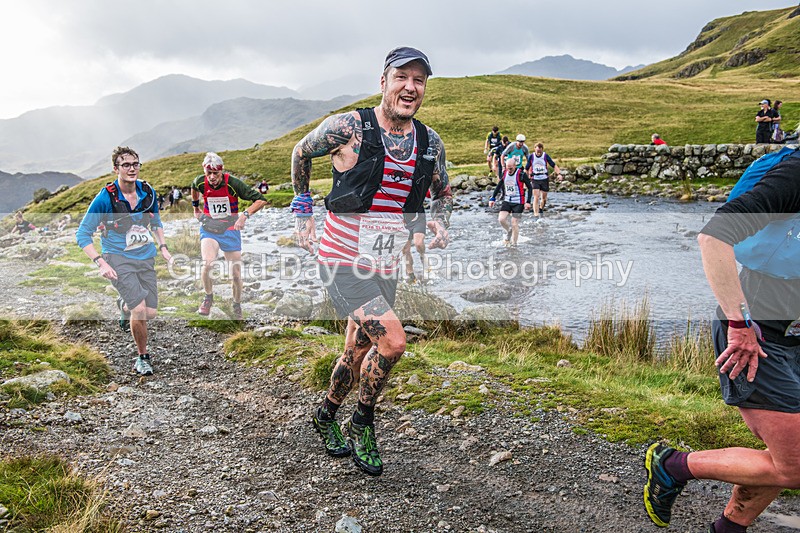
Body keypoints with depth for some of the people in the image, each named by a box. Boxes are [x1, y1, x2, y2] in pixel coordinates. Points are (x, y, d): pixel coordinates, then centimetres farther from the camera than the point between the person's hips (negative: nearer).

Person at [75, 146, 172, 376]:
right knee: (140, 309, -19)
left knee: (151, 313, 2)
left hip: (146, 257, 5)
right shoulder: (105, 198, -15)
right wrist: (100, 263, -21)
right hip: (118, 259, -5)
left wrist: (163, 248, 6)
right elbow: (82, 235, -10)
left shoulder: (148, 192, -1)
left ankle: (125, 307, 39)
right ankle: (142, 357, 4)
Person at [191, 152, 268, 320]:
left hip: (230, 230, -1)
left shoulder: (233, 183, -20)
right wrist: (195, 208, 19)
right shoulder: (200, 182, -10)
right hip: (209, 229, 1)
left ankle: (237, 307, 29)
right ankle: (208, 297, 3)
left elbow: (261, 200, -22)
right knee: (207, 264, -26)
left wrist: (245, 215, -33)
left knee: (236, 275, 1)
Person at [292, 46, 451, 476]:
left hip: (384, 267, 6)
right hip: (342, 261, -6)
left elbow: (442, 191, 19)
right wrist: (302, 207, 9)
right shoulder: (347, 127, -14)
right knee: (392, 341, -21)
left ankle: (327, 415, 45)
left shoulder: (430, 143, 1)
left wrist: (439, 223, 0)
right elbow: (301, 153, 5)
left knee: (359, 353, 18)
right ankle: (362, 424, 6)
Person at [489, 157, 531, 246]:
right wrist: (492, 198, 10)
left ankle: (514, 244, 9)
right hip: (507, 201, 5)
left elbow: (529, 187, -8)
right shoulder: (504, 173, 3)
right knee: (501, 219, -11)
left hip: (518, 203, -5)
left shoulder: (521, 174, -13)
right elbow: (499, 186, 15)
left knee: (514, 224, -5)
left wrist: (528, 202, -15)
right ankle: (509, 231, 19)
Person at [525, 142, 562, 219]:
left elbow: (554, 165, -6)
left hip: (544, 179, 1)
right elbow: (526, 169, 6)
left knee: (544, 198, 10)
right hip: (535, 180, -1)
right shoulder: (531, 157, -4)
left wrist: (558, 173, -20)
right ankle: (536, 215, -14)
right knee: (536, 197, -14)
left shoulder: (545, 156, -5)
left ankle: (541, 209, 38)